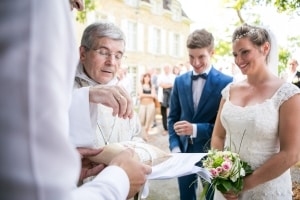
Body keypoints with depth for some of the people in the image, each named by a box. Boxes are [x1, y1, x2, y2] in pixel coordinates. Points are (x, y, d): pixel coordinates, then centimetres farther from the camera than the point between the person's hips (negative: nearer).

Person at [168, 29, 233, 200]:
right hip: (184, 151, 4)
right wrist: (175, 147, -5)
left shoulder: (226, 83, -11)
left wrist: (196, 129, -23)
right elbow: (173, 118, 7)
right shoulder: (180, 81, 3)